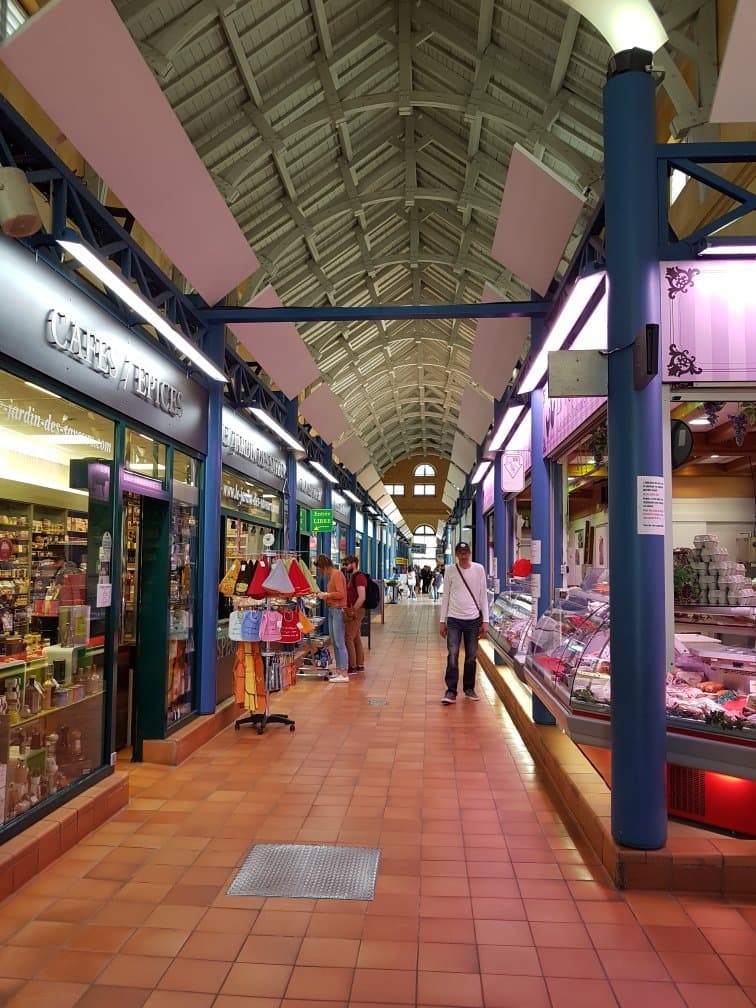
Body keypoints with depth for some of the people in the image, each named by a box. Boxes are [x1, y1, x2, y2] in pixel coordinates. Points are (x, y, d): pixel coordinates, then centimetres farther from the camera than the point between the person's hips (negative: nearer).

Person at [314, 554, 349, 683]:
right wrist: (324, 595, 6)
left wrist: (326, 595, -11)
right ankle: (339, 671, 18)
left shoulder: (337, 574, -12)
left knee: (339, 643, -8)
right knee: (334, 643, 12)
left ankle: (344, 674, -6)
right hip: (331, 610, 10)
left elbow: (340, 593, -19)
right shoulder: (331, 575, 16)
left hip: (338, 610, -10)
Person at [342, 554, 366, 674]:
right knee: (356, 638, 13)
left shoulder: (359, 577, -16)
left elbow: (362, 597, -25)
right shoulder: (352, 576, 16)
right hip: (353, 611, 10)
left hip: (355, 611, -10)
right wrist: (349, 610, 17)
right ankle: (360, 665, 20)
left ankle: (352, 666, -1)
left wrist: (352, 611, -23)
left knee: (348, 638, -7)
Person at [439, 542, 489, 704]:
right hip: (454, 619, -1)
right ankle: (451, 691, 3)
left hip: (473, 619, 1)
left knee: (471, 657, 10)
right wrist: (442, 621, 3)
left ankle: (469, 688, 24)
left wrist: (485, 621, -1)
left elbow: (483, 596, 3)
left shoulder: (479, 569, 1)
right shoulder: (450, 570, 1)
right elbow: (446, 597, 5)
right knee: (452, 655, -5)